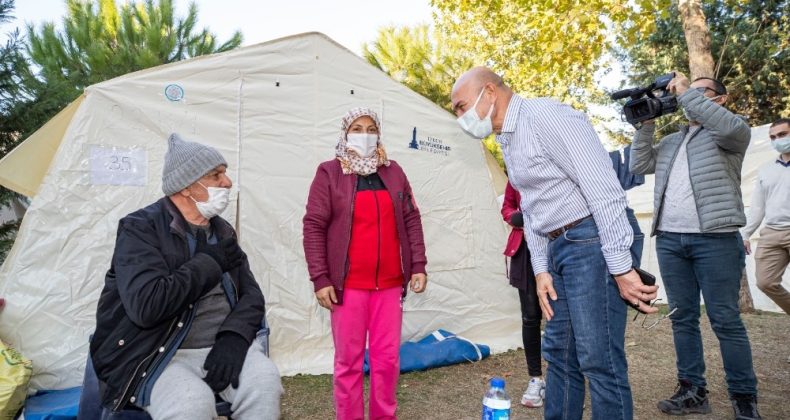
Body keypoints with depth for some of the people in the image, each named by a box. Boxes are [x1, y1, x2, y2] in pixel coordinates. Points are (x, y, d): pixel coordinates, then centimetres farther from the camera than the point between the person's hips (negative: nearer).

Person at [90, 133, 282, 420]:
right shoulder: (141, 228, -10)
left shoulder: (223, 231, 8)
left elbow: (251, 294, 7)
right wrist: (210, 263, -16)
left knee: (265, 381, -23)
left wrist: (234, 337, -13)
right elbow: (146, 306, -26)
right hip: (156, 357, -4)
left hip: (220, 346, 4)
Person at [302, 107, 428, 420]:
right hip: (348, 283, -3)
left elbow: (411, 220, 11)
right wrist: (320, 278, -9)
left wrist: (418, 265, 4)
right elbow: (313, 226, -3)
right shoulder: (329, 172, 1)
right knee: (349, 359, 6)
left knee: (388, 357, 10)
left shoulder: (393, 172, 11)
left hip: (390, 282, 3)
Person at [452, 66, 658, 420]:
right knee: (559, 355, 15)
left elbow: (603, 189, -20)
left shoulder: (546, 116, -14)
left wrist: (621, 266, -21)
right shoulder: (507, 141, 15)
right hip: (556, 248, 9)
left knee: (599, 360, -3)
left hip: (591, 241, -9)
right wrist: (541, 270, 10)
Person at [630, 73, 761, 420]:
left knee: (725, 320, -1)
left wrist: (685, 91, -10)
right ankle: (692, 391, 16)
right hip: (669, 239, 5)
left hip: (716, 238, -5)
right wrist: (646, 122, 5)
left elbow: (732, 127, -16)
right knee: (683, 318, 7)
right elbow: (639, 166, 11)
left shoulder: (729, 134, 7)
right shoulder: (670, 141, 22)